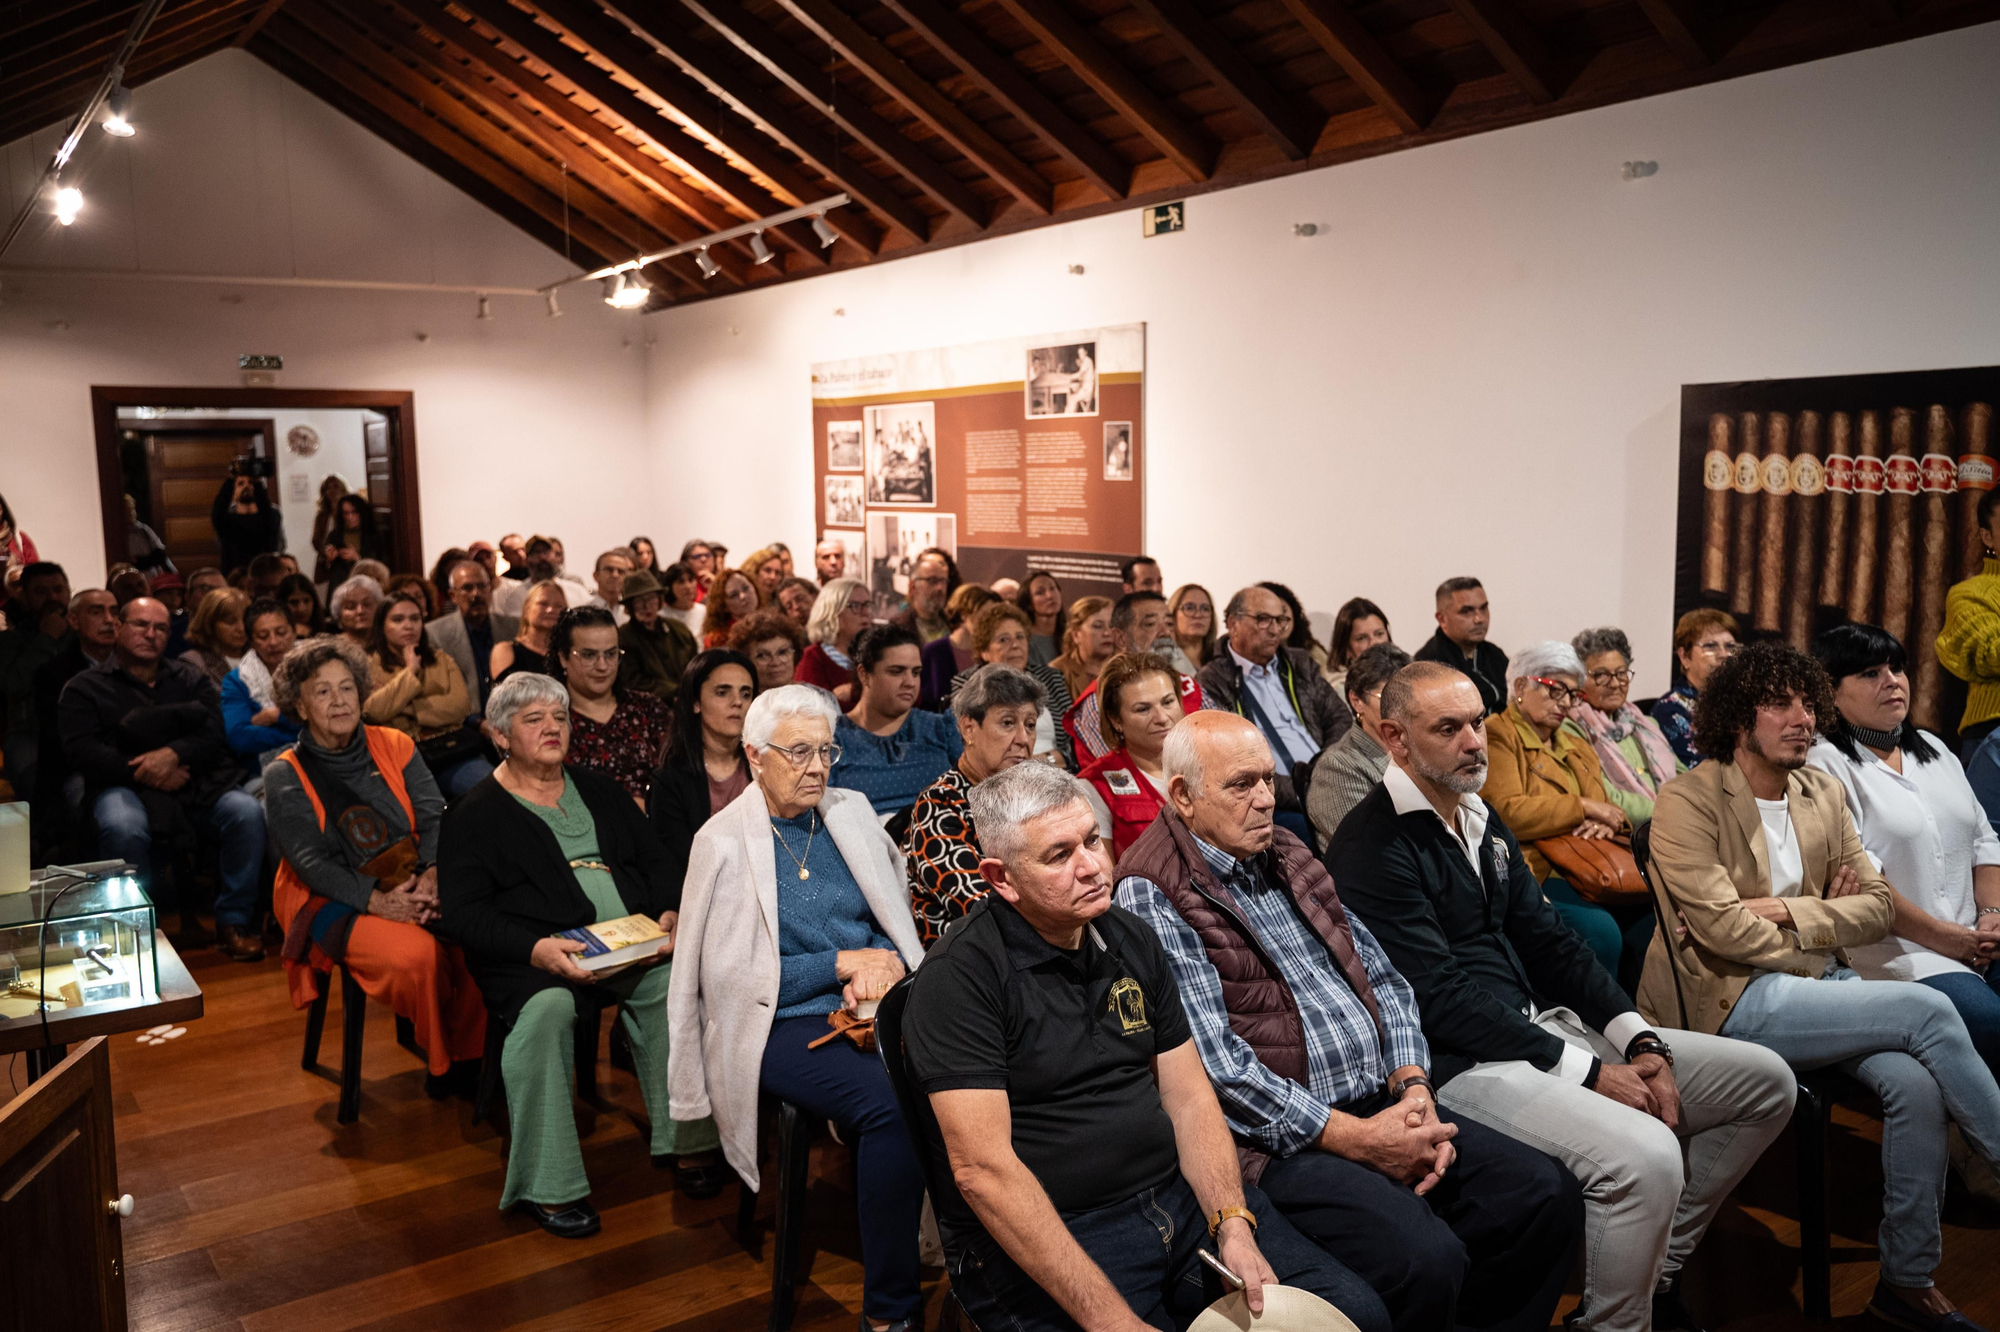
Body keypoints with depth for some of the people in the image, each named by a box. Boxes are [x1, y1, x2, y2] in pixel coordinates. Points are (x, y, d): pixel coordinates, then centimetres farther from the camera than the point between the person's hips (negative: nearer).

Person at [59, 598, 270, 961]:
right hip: (124, 783, -2)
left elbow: (217, 732, 5)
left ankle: (234, 921, -15)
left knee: (248, 811, -27)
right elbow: (79, 748, -1)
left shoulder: (190, 680, 20)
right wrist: (139, 772, -14)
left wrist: (173, 754, -16)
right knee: (122, 828, -38)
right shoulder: (86, 686, 13)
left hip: (194, 781, 2)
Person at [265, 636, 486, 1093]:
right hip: (335, 901, -3)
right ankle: (443, 1066, -9)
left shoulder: (395, 747, 11)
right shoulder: (285, 776, 2)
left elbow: (434, 816, 3)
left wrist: (432, 875, -18)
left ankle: (472, 1054, -11)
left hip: (415, 886, 3)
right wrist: (376, 901, -22)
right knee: (416, 953, -32)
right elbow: (310, 862, -8)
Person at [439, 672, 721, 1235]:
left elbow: (656, 863, 21)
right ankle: (546, 1185, -26)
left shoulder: (600, 792, 23)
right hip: (532, 956, -3)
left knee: (678, 984, -26)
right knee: (547, 1008, -36)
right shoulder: (474, 816, 7)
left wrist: (669, 914, -2)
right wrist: (537, 949, -20)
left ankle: (686, 1142, -13)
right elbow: (462, 914, -3)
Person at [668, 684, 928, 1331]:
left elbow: (898, 916, 15)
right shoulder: (723, 842, -1)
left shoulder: (851, 812, 13)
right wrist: (847, 963, -9)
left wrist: (882, 965, -8)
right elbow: (730, 974, -6)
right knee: (893, 1101, -31)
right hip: (779, 1024, -4)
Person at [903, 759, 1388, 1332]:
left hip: (1181, 1196, 6)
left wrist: (1233, 1225, -7)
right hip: (1044, 1238, -6)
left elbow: (1190, 1097, 10)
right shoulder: (958, 978, -13)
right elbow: (982, 1169, -20)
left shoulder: (1133, 940, 10)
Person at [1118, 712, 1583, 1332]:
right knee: (1426, 1259, -27)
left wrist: (1413, 1087, -2)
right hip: (1281, 1136, -8)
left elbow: (1379, 975, 15)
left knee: (1549, 1194, -1)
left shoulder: (1284, 856, 15)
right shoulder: (1150, 896, -11)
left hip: (1382, 1103, 8)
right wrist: (1356, 1138, -16)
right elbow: (1212, 1060, -18)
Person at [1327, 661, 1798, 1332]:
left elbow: (1547, 940, 14)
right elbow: (1442, 999, -19)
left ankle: (1657, 1269, 16)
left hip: (1544, 1024, 10)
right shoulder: (1371, 848, -15)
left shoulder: (1484, 822, 14)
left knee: (1765, 1081, 8)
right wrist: (1589, 1072, -17)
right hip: (1460, 1065, -9)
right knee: (1645, 1155, -31)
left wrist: (1639, 1039, -1)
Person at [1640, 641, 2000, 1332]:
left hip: (1821, 981, 6)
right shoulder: (1688, 802, -7)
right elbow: (1724, 928, -15)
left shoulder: (1823, 794, 14)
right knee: (1927, 1010, -21)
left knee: (1916, 1082, -21)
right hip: (1734, 999, -6)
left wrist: (1790, 911, -8)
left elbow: (1880, 905, 8)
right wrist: (1827, 922, -3)